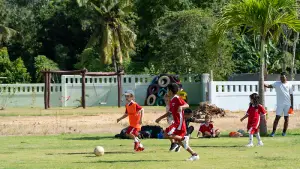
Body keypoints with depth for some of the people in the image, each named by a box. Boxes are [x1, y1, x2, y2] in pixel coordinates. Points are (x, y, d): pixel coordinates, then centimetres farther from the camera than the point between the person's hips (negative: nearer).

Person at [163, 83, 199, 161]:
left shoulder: (177, 99, -11)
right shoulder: (171, 100, 17)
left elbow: (187, 105, -20)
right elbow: (170, 112, 28)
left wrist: (181, 107, -41)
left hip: (179, 122, -10)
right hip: (176, 122, 10)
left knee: (166, 135, -17)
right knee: (178, 141, 10)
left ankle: (183, 138, -12)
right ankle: (194, 155, 9)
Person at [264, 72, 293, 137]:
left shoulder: (289, 85, 6)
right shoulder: (277, 84, 3)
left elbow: (291, 95, 8)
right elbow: (269, 86, -12)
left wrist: (292, 104, 4)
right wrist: (265, 85, -32)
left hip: (287, 104, 1)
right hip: (280, 104, -1)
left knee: (286, 118, 4)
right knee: (277, 117, -6)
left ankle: (284, 132, 13)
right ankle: (273, 131, -5)